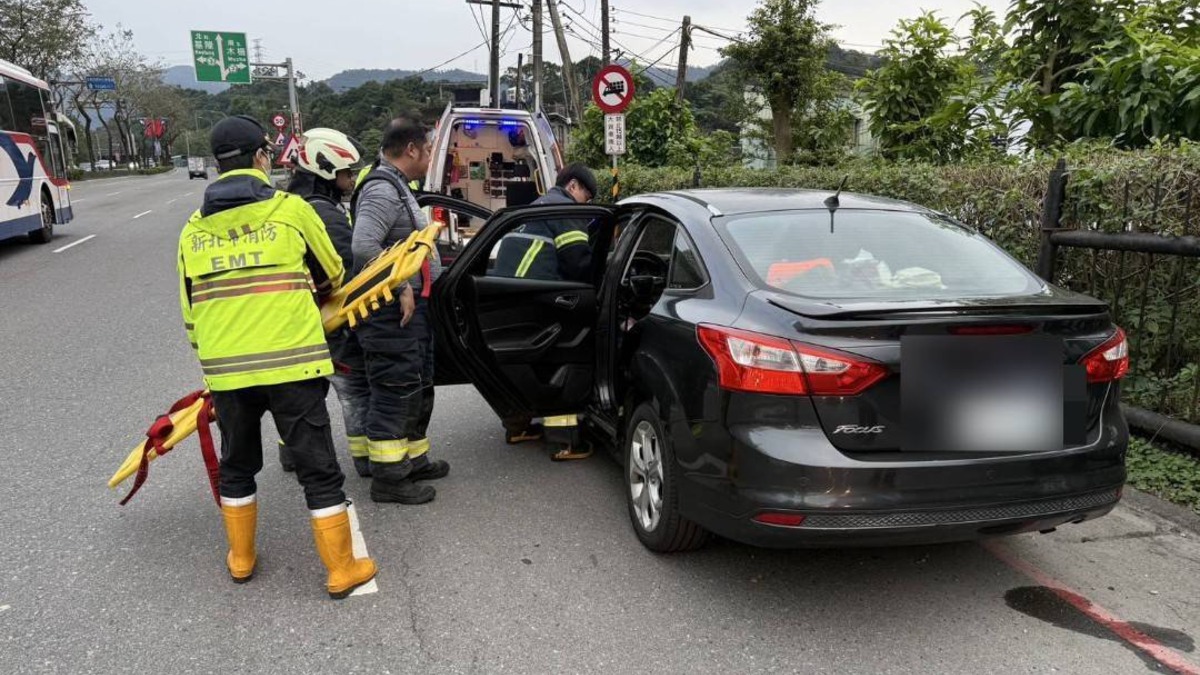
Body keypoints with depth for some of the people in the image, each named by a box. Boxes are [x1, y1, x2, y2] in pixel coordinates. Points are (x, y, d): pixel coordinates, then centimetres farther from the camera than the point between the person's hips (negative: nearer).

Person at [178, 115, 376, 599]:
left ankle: (241, 559, 36)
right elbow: (332, 277, 11)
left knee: (236, 466, 22)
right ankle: (342, 570, 14)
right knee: (318, 469, 6)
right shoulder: (291, 209, -3)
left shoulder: (193, 230, 9)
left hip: (225, 370, 4)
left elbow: (190, 313, 14)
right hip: (290, 364, -4)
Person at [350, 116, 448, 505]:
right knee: (394, 392, -4)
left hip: (412, 307, 11)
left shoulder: (397, 188, 17)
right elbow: (364, 247, -30)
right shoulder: (382, 190, -16)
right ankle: (388, 478, 5)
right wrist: (400, 288, -25)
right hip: (393, 312, -11)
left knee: (417, 389, 20)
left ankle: (413, 459, 33)